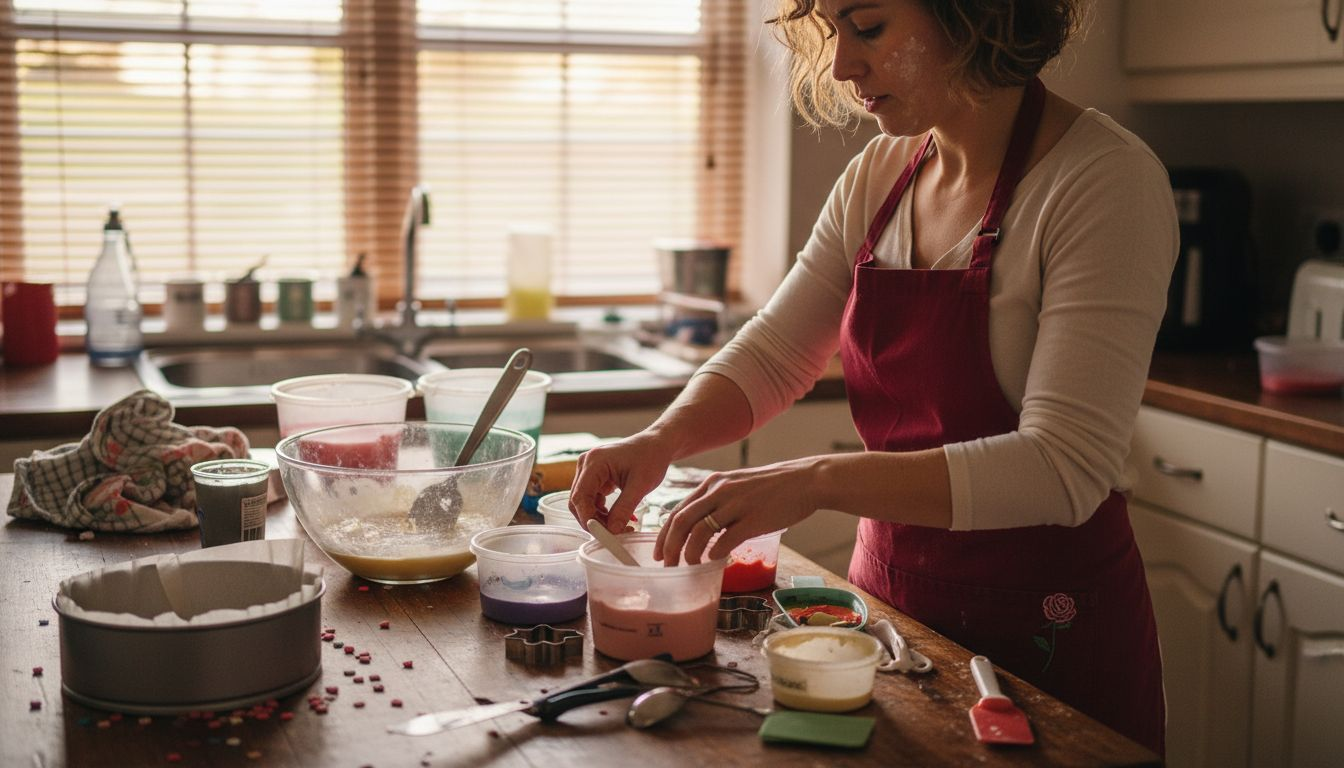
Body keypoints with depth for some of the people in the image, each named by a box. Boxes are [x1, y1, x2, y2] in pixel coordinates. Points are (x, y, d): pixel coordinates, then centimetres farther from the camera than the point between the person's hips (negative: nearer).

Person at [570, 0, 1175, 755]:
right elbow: (772, 353, 5)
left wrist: (820, 481, -35)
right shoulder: (878, 175, 1)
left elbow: (1064, 468, -28)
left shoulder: (1105, 178, -21)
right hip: (893, 601, 6)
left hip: (1050, 633, -6)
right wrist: (662, 440, -15)